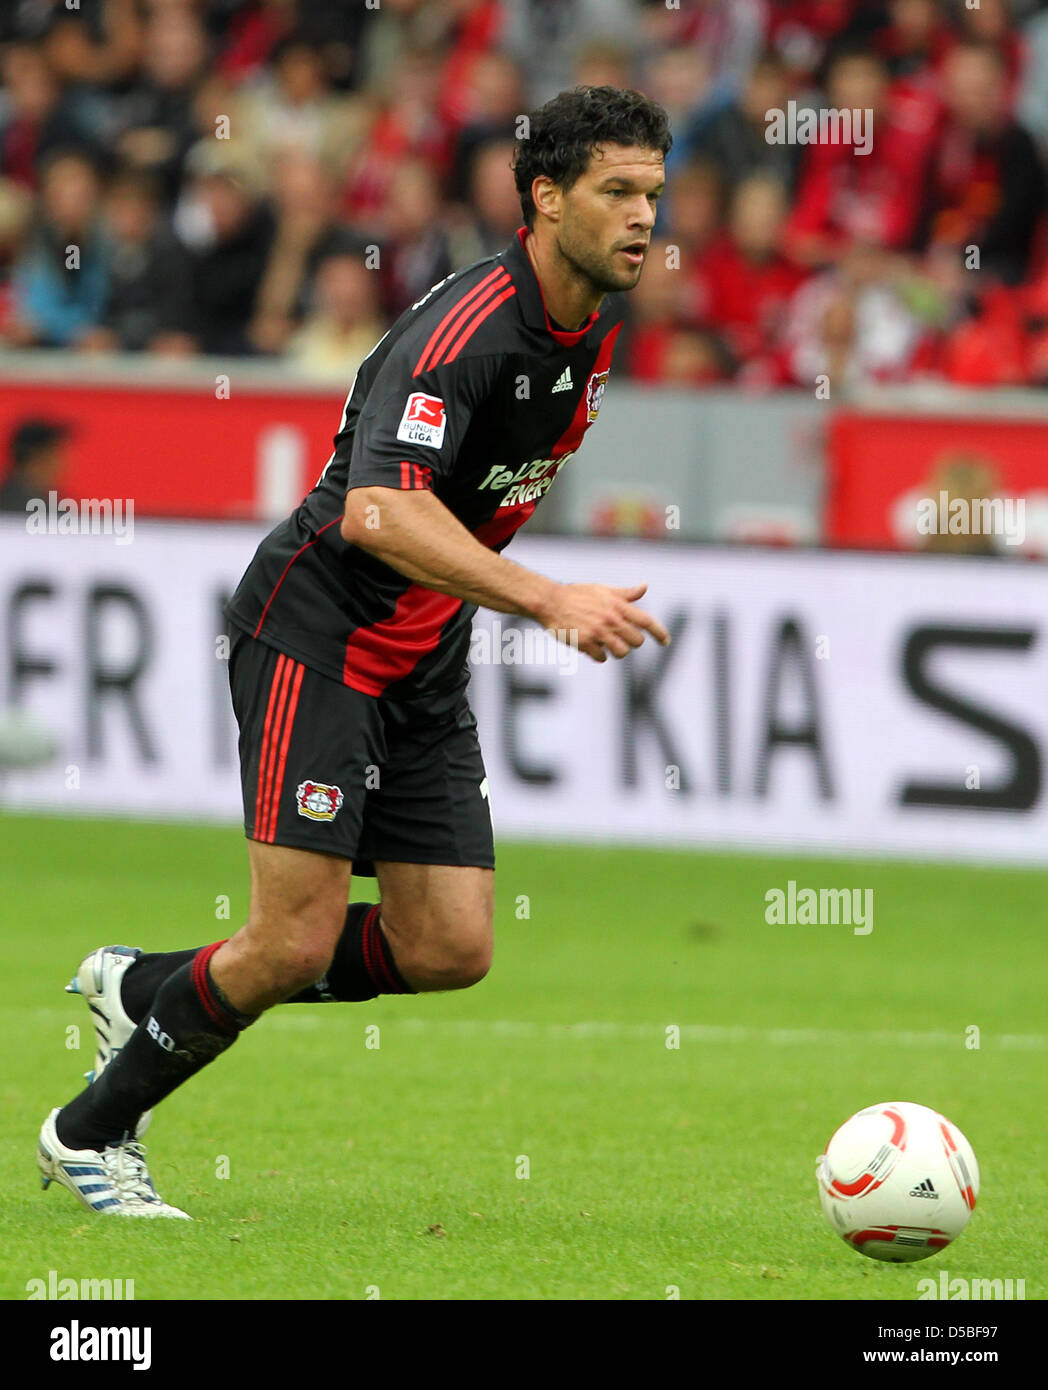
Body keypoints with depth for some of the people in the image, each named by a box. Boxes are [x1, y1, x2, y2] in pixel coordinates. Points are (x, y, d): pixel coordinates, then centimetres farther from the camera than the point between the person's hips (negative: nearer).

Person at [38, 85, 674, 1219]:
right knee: (297, 943, -13)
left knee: (448, 952, 1)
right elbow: (379, 512, -37)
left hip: (424, 663, 9)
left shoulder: (592, 330, 5)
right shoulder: (465, 328, -23)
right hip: (317, 641, -9)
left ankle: (145, 989, 18)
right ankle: (89, 1133, 8)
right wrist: (552, 602, -43)